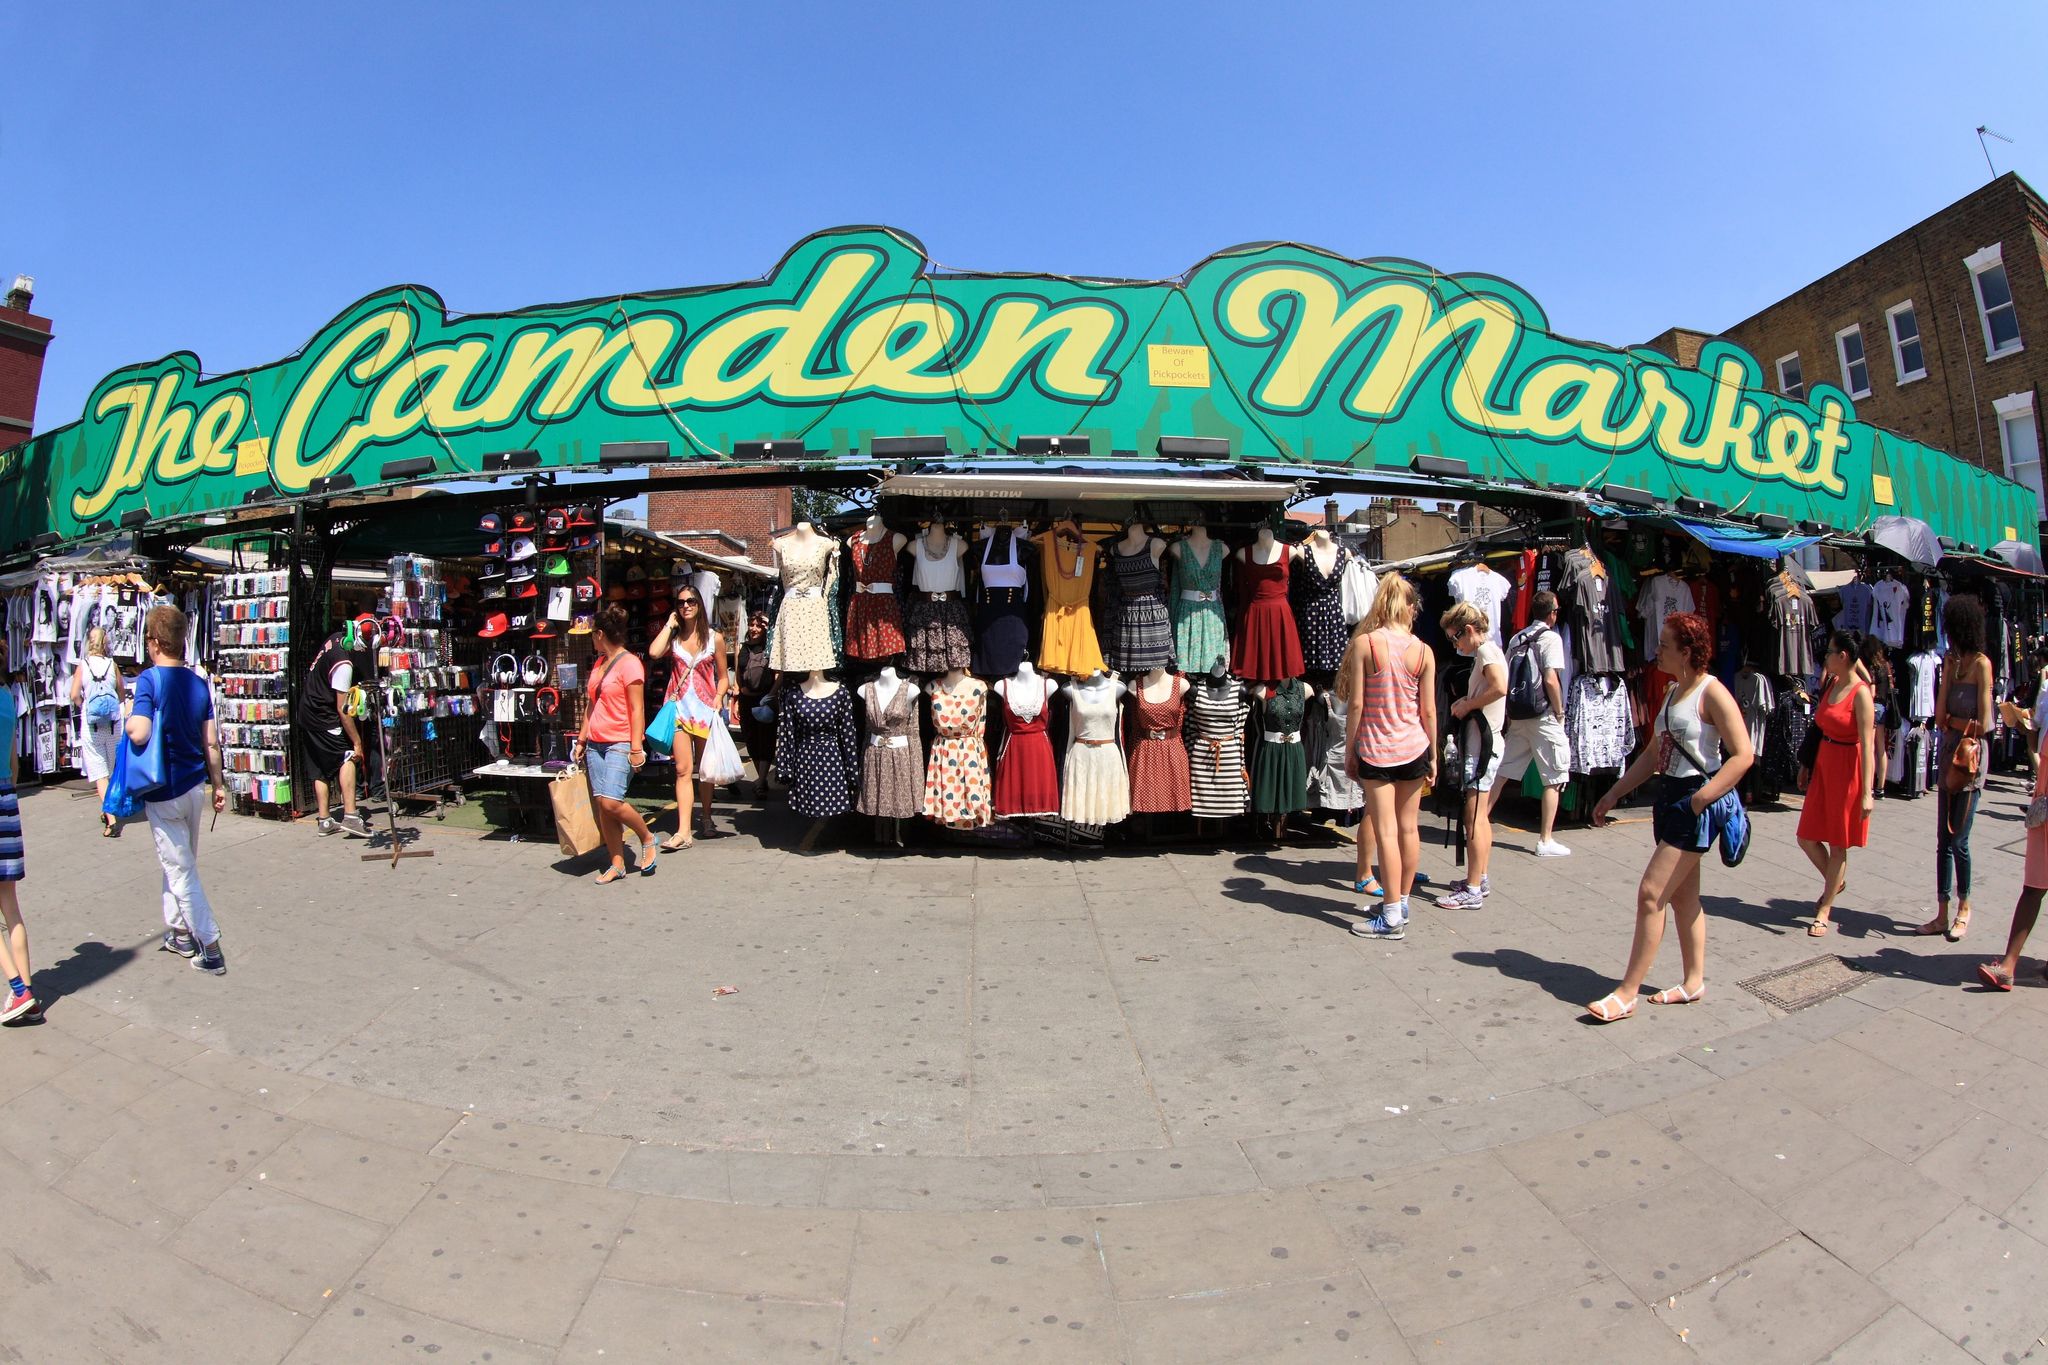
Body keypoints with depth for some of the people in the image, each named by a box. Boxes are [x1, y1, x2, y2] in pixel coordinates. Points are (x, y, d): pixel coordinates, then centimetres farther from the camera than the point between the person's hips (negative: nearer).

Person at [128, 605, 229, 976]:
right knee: (181, 863, 21)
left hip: (164, 792, -6)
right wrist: (219, 785, 13)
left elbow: (139, 734, -26)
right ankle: (180, 931, 32)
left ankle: (210, 947, 4)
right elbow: (211, 743, 5)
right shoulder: (199, 683, 3)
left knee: (181, 870, 2)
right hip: (195, 786, 6)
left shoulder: (150, 679, -15)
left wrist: (128, 717, -5)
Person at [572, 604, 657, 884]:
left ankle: (647, 838, 7)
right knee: (602, 805, 3)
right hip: (596, 744, 8)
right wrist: (581, 739, 19)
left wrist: (636, 748, -17)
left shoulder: (629, 663, -9)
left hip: (620, 744, -8)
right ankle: (617, 864, 10)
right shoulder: (599, 663, 16)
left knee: (611, 802, -17)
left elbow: (637, 709, -13)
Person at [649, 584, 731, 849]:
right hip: (680, 707, 0)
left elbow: (723, 676, 8)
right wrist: (670, 624, -4)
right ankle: (683, 832, -11)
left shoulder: (714, 638, 5)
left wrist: (719, 697, -10)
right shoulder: (674, 637, 6)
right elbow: (654, 652, -16)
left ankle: (705, 815, 31)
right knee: (683, 769, -7)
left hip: (706, 708, 0)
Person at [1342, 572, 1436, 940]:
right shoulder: (1423, 651, -1)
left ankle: (1392, 916, 1)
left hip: (1375, 750, -3)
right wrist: (1433, 756, 13)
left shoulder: (1364, 643, -10)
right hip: (1414, 747, 4)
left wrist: (1349, 750, -1)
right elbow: (1429, 710, 2)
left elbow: (1356, 704, -11)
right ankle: (1402, 902, 27)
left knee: (1386, 832, -1)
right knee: (1408, 828, 14)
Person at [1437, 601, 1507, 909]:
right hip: (1484, 743, 11)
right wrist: (1467, 701, 6)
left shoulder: (1487, 650, -13)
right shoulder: (1487, 651, 17)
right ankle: (1480, 879, 25)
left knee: (1474, 818, -9)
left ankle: (1472, 892, -6)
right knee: (1481, 817, 16)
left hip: (1481, 743, -11)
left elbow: (1500, 688, -30)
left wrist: (1467, 705, -18)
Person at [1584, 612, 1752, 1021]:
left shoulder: (1712, 693, -13)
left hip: (1695, 805, -9)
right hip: (1668, 797, 9)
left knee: (1651, 894, -10)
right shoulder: (1672, 692, 14)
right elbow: (1652, 754, 19)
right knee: (1683, 896, 16)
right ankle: (1694, 981, 29)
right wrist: (1614, 794, 15)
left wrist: (1700, 799, -23)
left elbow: (1743, 755, -19)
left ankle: (1627, 994, -5)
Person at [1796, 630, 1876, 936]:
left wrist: (1867, 793, -22)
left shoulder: (1861, 694, -16)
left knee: (1837, 844, 5)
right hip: (1823, 765, 7)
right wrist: (1807, 765, 19)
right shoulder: (1830, 684, 7)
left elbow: (1867, 745, -19)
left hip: (1847, 770, -7)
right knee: (1807, 838, 10)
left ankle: (1824, 911, 14)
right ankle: (1835, 882, 36)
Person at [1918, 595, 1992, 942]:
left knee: (1958, 840, 0)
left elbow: (1983, 724, -13)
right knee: (1943, 840, 8)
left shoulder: (1981, 663, -10)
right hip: (1947, 755, 7)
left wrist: (1951, 721, 1)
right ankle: (1942, 914, 14)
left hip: (1970, 756, -7)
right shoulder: (1952, 660, 10)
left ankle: (1964, 907, 19)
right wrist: (1948, 674, -1)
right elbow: (1940, 718, 3)